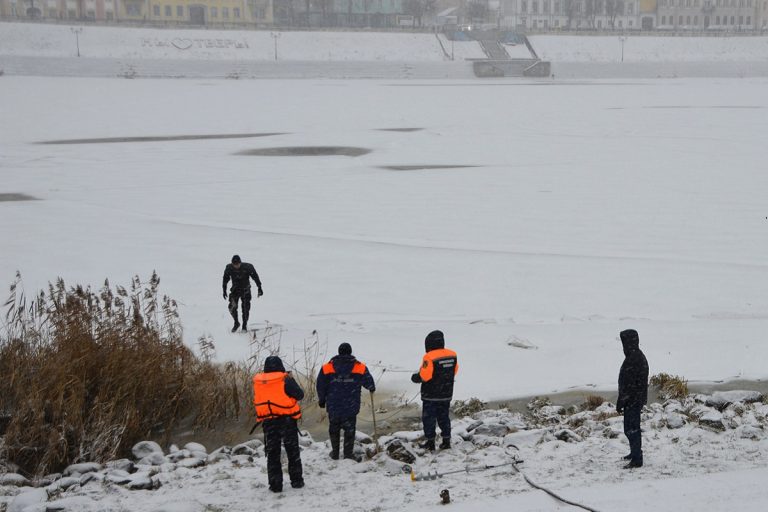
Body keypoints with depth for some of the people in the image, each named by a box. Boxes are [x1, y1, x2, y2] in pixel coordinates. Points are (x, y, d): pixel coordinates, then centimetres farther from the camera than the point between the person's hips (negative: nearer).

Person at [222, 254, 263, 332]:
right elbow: (225, 279, 3)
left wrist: (259, 288, -7)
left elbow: (255, 277, -8)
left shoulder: (247, 267, -19)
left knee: (246, 308, -2)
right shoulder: (229, 268, -13)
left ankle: (245, 325, 14)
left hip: (245, 290, -1)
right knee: (232, 307, -12)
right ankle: (236, 323, 11)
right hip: (235, 290, 1)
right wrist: (224, 290, 4)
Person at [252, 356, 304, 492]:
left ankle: (275, 484, 7)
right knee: (293, 452, 12)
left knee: (272, 454, 10)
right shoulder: (285, 379, -13)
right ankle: (296, 481, 14)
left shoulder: (257, 382, 0)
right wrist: (291, 383, 7)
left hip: (268, 423, 2)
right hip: (287, 420, -2)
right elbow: (300, 394, -8)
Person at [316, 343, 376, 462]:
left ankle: (335, 452, 23)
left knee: (334, 428, 16)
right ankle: (348, 453, 8)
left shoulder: (327, 368, -3)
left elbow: (321, 386, 2)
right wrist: (372, 388, 28)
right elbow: (369, 382, 5)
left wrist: (322, 400, 18)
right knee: (350, 429, 8)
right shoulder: (360, 368, -6)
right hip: (351, 407, -1)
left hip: (333, 406, 1)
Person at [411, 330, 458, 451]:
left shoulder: (429, 357, -21)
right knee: (444, 417, 17)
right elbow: (454, 372, 8)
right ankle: (446, 440, 18)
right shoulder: (452, 355, -1)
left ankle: (430, 442, 8)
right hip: (446, 394, 6)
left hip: (431, 396, -6)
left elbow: (424, 376, -21)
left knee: (429, 418, 6)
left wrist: (414, 377, -2)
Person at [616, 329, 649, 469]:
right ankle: (635, 453, 37)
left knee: (631, 429, -6)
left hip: (632, 400, -10)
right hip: (638, 399, 10)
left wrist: (620, 402, -16)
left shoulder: (632, 359, -22)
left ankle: (636, 460, -4)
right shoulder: (640, 356, 10)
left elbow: (628, 384, -22)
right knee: (633, 428, 23)